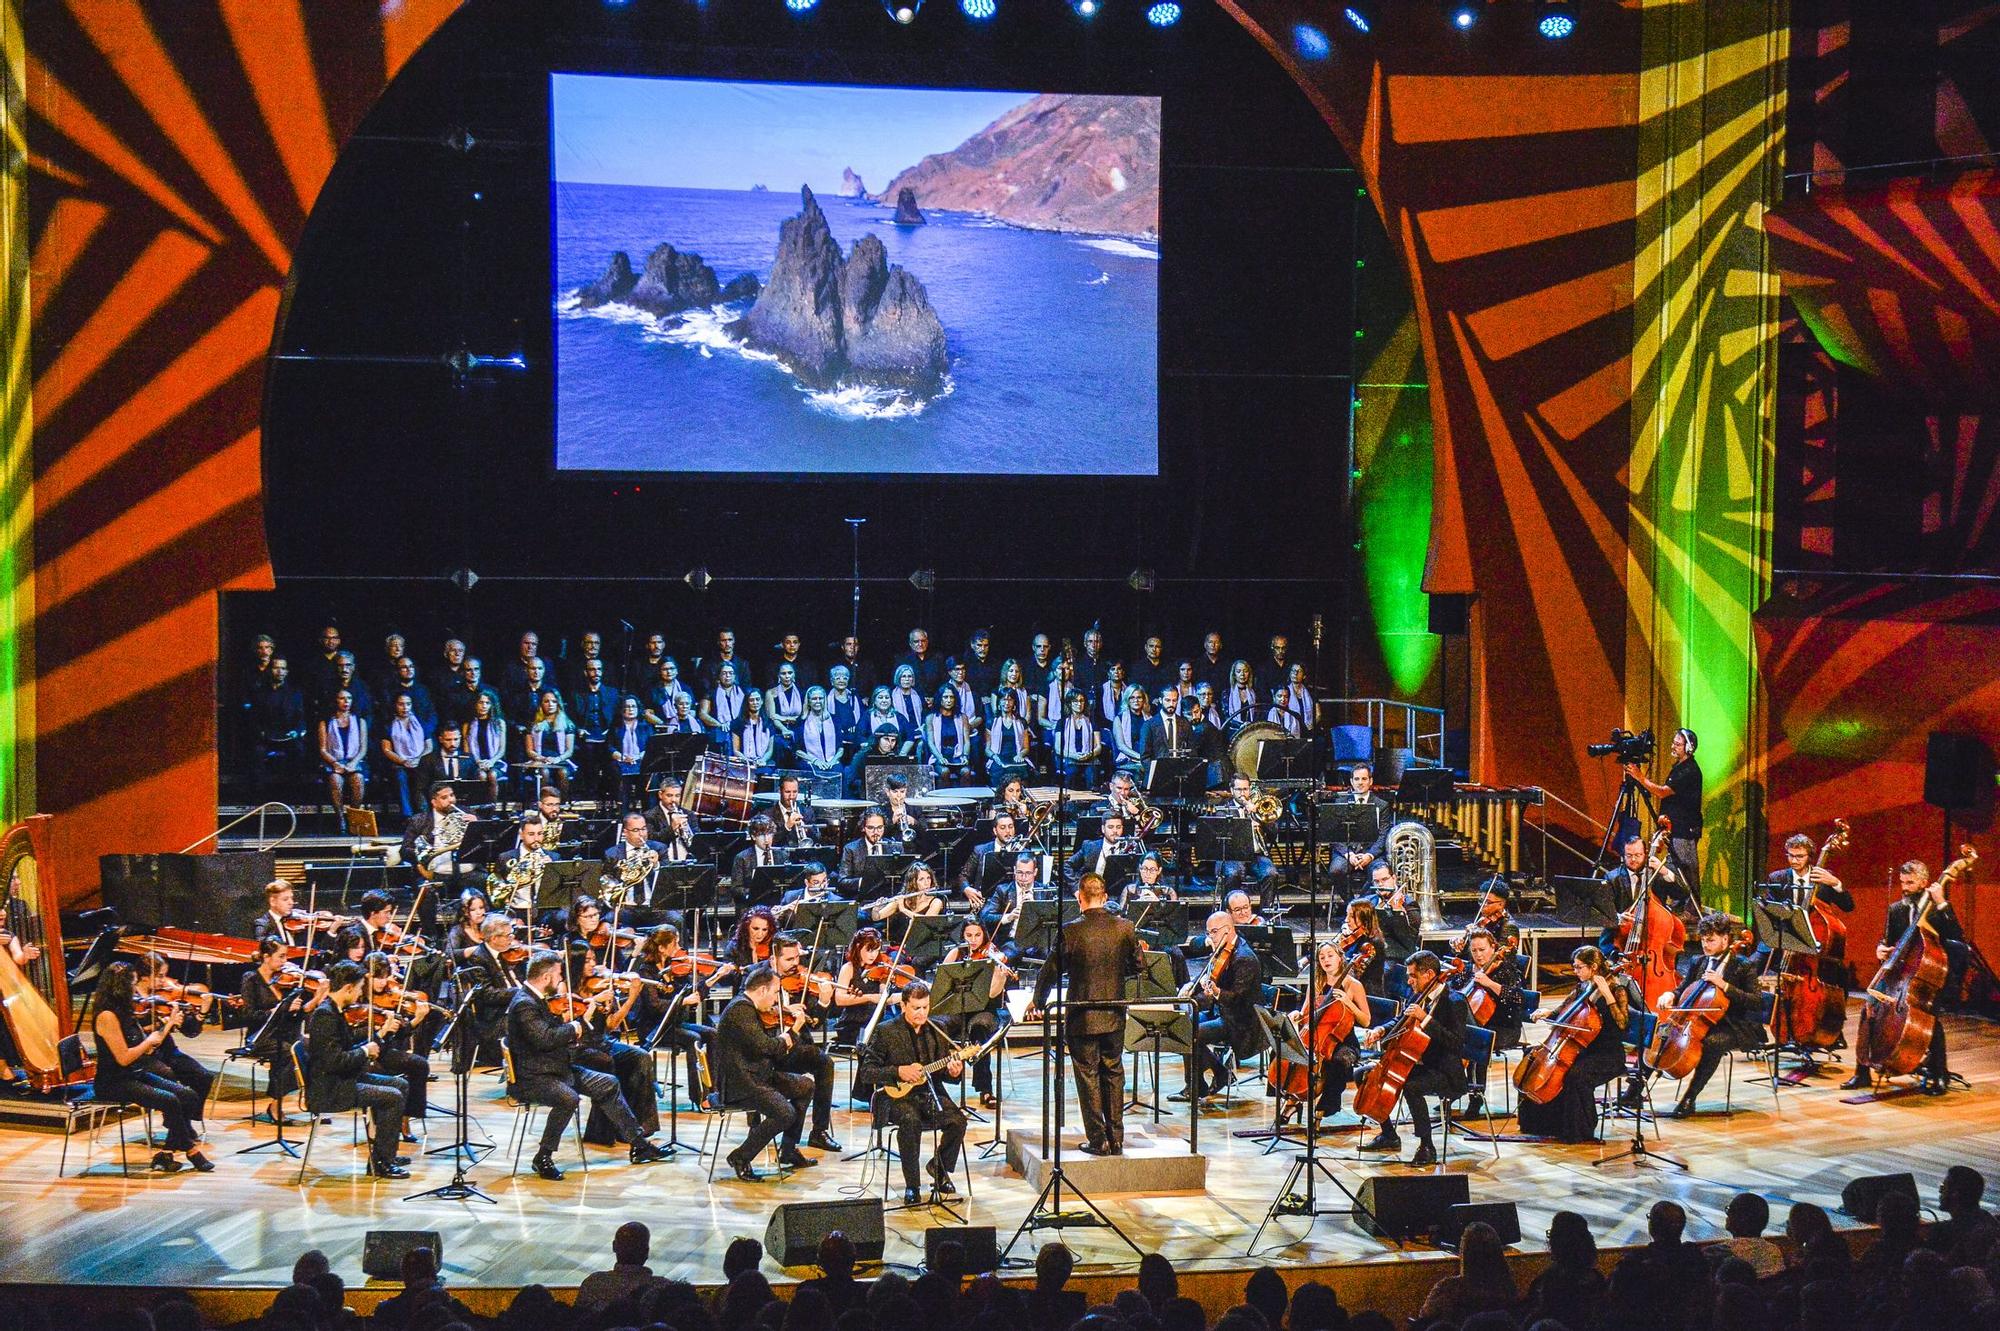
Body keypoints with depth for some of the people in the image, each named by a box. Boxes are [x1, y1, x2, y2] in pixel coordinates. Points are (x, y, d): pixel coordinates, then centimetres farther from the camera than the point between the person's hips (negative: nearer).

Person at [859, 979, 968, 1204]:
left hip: (930, 1093, 4)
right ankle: (912, 1186, -21)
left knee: (958, 1119, -24)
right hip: (897, 1095, -4)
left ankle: (940, 1167, 4)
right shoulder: (886, 1032, -3)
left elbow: (944, 1074, 16)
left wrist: (954, 1072, -9)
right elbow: (865, 1073, -5)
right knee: (911, 1121, -36)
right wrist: (899, 1072, -18)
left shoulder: (937, 1031, 10)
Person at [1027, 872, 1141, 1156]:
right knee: (1113, 1074, 15)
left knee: (1088, 1076, 7)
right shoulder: (1125, 928, -5)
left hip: (1082, 1017, -3)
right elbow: (1136, 966, 6)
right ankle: (1116, 1140, 19)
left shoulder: (1070, 931, -15)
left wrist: (1038, 1002, 10)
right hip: (1115, 1015, 4)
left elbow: (1052, 971, -6)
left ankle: (1098, 1140, 10)